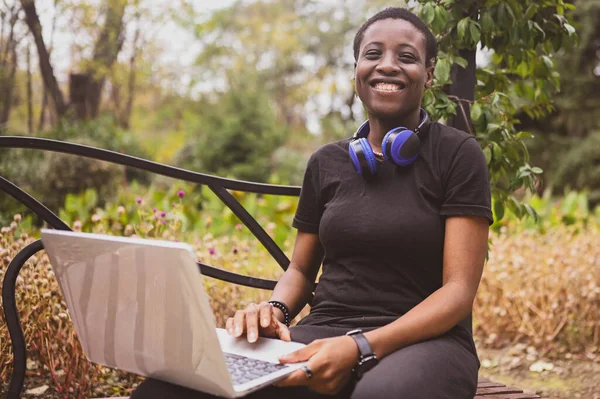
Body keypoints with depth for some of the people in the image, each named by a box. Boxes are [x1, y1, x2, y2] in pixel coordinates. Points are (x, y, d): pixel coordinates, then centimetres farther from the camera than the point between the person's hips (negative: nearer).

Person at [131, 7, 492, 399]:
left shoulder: (457, 154, 0)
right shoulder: (326, 162, 14)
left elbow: (459, 289, -8)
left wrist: (361, 347, -23)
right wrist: (275, 311, -6)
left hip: (426, 340, -3)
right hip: (324, 333, 4)